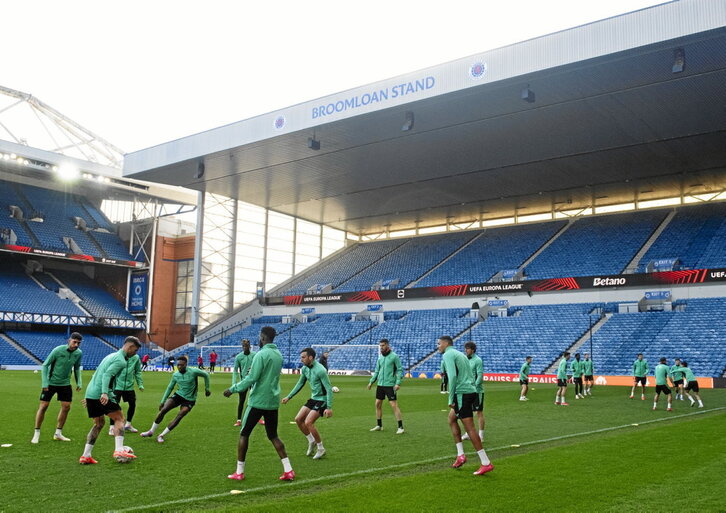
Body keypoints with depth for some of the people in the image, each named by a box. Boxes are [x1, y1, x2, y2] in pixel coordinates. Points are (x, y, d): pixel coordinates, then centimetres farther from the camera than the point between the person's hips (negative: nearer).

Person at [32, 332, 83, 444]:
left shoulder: (78, 353, -6)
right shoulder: (58, 350, -20)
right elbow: (45, 365, -13)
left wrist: (79, 382, 1)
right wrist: (44, 383, -20)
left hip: (65, 384, 4)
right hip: (51, 382, -4)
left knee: (66, 407, 1)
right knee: (43, 406, -2)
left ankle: (58, 433, 16)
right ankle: (36, 434, 12)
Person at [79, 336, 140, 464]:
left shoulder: (112, 355, 22)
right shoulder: (120, 360, -8)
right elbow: (107, 375, -23)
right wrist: (105, 393, -34)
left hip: (90, 393, 9)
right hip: (101, 395, -9)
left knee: (99, 423, 18)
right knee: (119, 419, -1)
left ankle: (86, 456, 13)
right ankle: (119, 451, -13)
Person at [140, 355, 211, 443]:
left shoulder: (193, 372, -17)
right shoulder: (175, 375, -3)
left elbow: (206, 375, -2)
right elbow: (170, 388, 10)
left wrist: (207, 389, 5)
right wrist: (162, 401, 9)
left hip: (189, 400, -3)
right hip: (178, 395, 3)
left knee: (178, 417, -17)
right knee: (163, 410, -14)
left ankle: (161, 435, -5)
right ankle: (151, 431, 2)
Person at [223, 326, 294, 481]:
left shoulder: (261, 354, -15)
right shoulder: (278, 355, 10)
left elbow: (251, 379, -17)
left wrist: (233, 389, -7)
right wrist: (254, 371, 19)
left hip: (258, 401, -7)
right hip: (273, 402, 7)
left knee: (244, 434, 9)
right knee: (273, 436, 14)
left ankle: (239, 472, 12)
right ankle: (288, 470, 4)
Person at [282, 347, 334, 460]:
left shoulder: (320, 370, -24)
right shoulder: (305, 369, 1)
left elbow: (329, 389, -24)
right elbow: (300, 384, 18)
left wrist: (329, 408, -28)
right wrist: (288, 397, 17)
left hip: (322, 399, -8)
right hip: (313, 399, 8)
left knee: (308, 422, -18)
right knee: (298, 419, 3)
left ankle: (321, 449, -1)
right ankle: (311, 441, 23)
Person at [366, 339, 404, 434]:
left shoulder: (394, 356, -7)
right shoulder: (380, 358, 12)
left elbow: (400, 370, -9)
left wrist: (398, 383, -18)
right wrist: (371, 381, 10)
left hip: (390, 385, -7)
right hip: (380, 384, 7)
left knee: (394, 405, -9)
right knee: (378, 404, 10)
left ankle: (400, 427, -3)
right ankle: (379, 425, 22)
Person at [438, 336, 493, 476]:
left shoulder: (448, 354, -6)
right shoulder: (460, 354, 22)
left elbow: (452, 376, -19)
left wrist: (451, 398, -15)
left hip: (462, 393, -10)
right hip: (471, 391, 10)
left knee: (470, 428, -7)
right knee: (451, 419, 21)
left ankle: (486, 463, -8)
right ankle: (460, 455, 17)